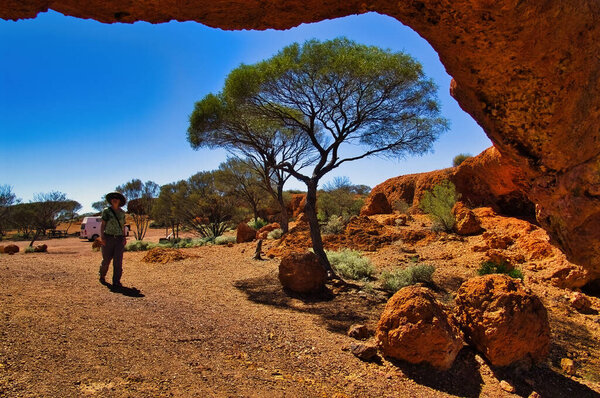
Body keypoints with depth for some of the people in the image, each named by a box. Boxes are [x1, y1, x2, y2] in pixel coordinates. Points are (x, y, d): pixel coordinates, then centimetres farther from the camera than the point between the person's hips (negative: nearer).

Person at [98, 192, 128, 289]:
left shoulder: (122, 213, 10)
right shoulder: (106, 211, 0)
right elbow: (103, 225, -1)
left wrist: (125, 237, 2)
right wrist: (101, 237, -11)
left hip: (119, 239, 2)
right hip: (108, 238, -2)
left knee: (118, 260, -6)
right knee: (106, 260, 7)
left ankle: (116, 282, -3)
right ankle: (102, 276, 35)